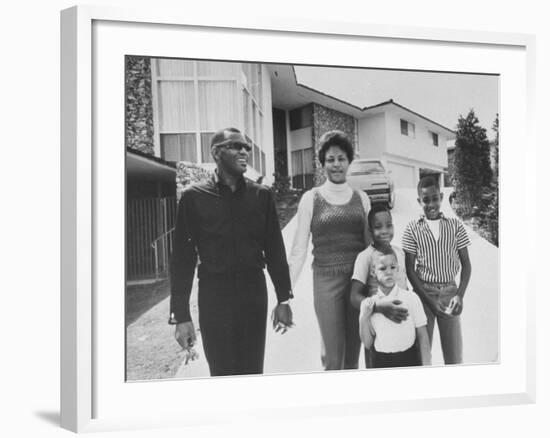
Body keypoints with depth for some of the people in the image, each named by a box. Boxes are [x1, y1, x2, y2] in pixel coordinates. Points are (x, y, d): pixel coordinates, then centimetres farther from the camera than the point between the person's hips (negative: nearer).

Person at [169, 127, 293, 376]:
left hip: (254, 293, 2)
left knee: (253, 371, 8)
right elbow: (183, 257, -3)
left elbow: (274, 248, 10)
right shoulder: (194, 197, -3)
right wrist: (181, 316, -7)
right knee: (222, 373, 3)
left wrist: (283, 299, 8)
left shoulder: (261, 195, 5)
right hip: (214, 297, -2)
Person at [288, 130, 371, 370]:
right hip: (326, 281, -3)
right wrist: (286, 291, -4)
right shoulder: (311, 199, 0)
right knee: (333, 358, -4)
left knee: (353, 355, 10)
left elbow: (370, 243, 14)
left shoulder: (361, 198, 7)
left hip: (359, 280, 3)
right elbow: (299, 249, 0)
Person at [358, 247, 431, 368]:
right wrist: (364, 318, -9)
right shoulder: (368, 304, 2)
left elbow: (422, 336, 0)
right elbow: (367, 344, 4)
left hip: (409, 359, -1)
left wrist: (426, 367, -4)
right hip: (382, 362, 1)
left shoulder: (411, 298, -4)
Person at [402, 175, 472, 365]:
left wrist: (460, 295, -9)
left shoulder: (455, 225, 1)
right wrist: (429, 301, -10)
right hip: (424, 292, -1)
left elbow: (466, 265, 5)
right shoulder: (412, 229, -3)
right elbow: (410, 270, -3)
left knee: (454, 354, 3)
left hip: (449, 291, 1)